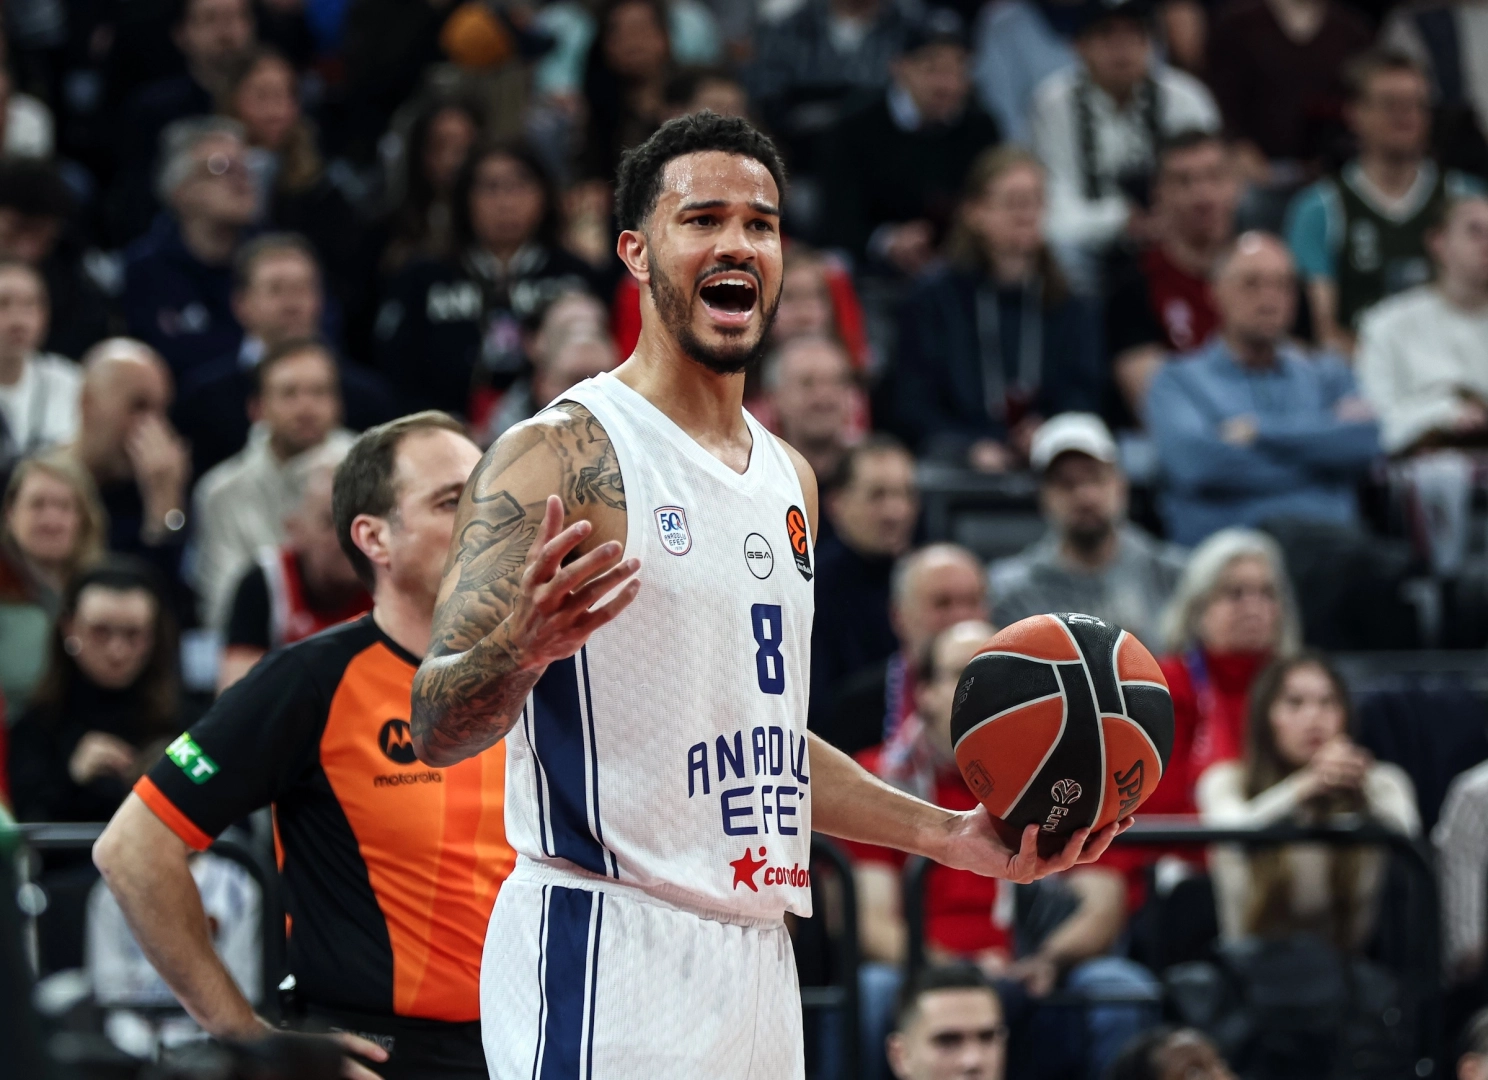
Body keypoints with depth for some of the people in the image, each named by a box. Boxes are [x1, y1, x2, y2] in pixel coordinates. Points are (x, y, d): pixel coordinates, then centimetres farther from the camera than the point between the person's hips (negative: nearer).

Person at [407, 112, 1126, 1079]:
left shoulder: (790, 481, 16)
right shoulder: (561, 456, -8)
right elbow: (436, 730, -12)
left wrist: (950, 837, 19)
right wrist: (524, 645, -31)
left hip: (754, 958, 7)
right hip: (609, 957, -7)